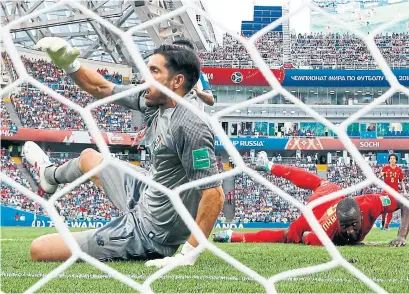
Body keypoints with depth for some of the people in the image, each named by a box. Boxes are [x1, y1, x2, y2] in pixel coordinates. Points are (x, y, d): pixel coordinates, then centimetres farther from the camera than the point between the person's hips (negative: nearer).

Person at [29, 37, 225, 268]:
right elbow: (102, 88, 9)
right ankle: (50, 175, 69)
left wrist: (188, 255, -35)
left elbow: (214, 194, -33)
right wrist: (70, 64, -7)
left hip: (147, 233, -9)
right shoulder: (157, 101, -4)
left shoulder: (189, 127, -31)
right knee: (89, 157, 32)